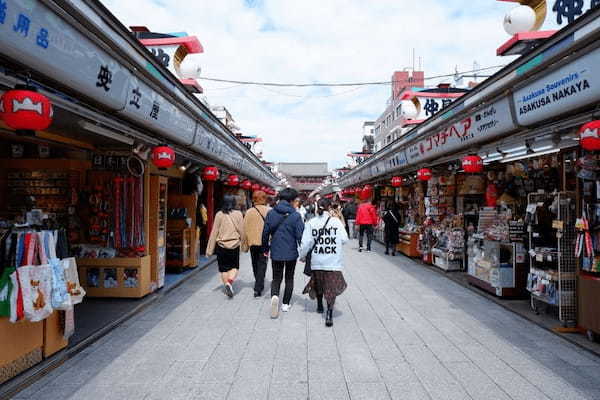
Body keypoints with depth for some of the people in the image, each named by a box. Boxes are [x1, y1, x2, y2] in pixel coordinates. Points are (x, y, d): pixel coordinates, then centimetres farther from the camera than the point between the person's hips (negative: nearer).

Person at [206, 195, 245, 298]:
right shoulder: (238, 214, -6)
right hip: (234, 245, 0)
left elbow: (214, 232, -4)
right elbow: (242, 232, -1)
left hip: (221, 246, 0)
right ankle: (230, 282, -11)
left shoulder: (219, 214, -6)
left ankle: (226, 284, 15)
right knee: (234, 267, 12)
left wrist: (210, 249, 1)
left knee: (223, 268, 14)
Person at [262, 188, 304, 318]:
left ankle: (274, 296, -16)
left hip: (276, 252, 1)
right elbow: (300, 235, -11)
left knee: (276, 278, 12)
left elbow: (265, 232, 2)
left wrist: (265, 248, 16)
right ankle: (285, 304, 20)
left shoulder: (271, 213, -3)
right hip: (291, 253, -1)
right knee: (289, 278, 17)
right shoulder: (295, 215, -10)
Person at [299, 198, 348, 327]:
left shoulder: (311, 223, -4)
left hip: (317, 261, 2)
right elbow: (344, 239, -10)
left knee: (318, 284, 23)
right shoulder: (336, 221, -6)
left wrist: (302, 256, 10)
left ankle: (320, 306, 40)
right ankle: (329, 313, -11)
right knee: (332, 287, 2)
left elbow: (306, 242, -5)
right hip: (333, 261, -2)